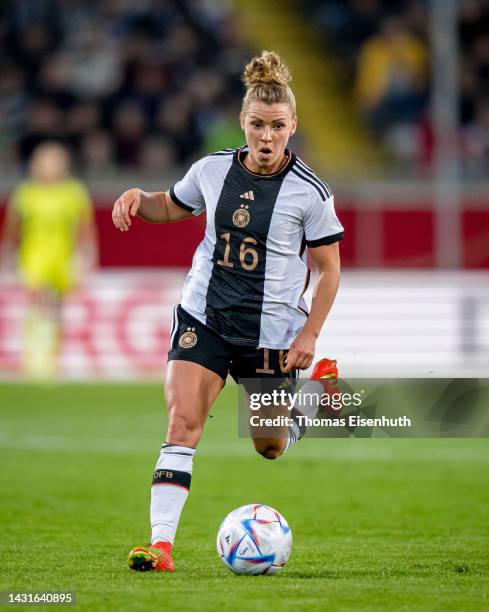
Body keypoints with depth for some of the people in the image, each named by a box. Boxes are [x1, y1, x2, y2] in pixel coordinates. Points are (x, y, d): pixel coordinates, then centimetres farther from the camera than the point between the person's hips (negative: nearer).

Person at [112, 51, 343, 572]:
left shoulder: (309, 192, -10)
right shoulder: (212, 170, -1)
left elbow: (329, 270, -3)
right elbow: (172, 206, 18)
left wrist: (310, 334, -10)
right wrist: (137, 197, -3)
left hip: (271, 330, -2)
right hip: (203, 316, 2)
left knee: (269, 447, 11)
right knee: (182, 422, -15)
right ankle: (161, 544, -16)